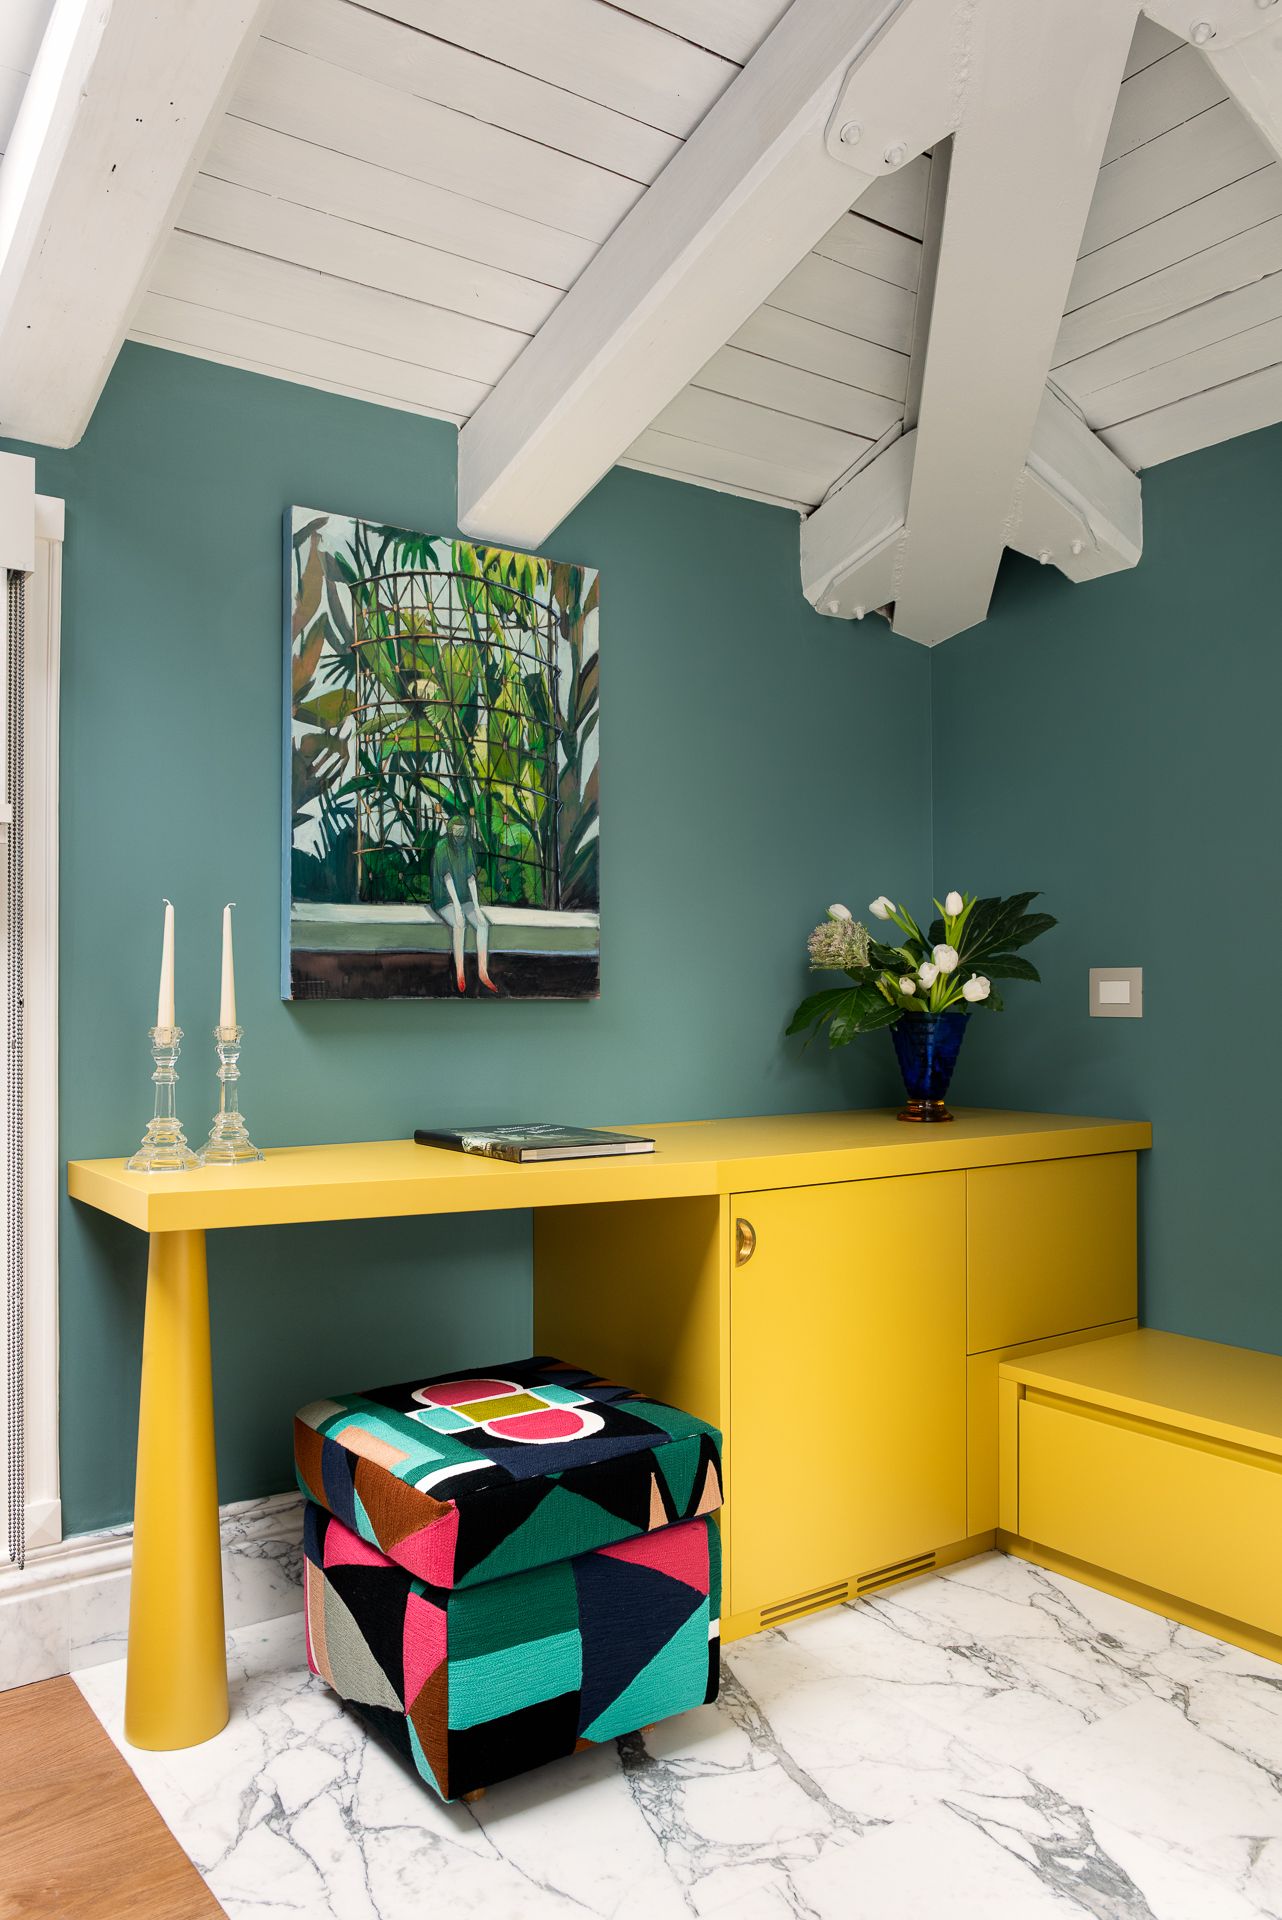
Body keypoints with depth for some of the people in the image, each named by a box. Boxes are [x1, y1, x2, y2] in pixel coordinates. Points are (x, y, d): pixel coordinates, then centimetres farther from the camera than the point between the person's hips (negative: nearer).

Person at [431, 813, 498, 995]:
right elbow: (447, 877, -21)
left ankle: (483, 971, -23)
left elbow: (471, 877, 0)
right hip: (445, 900, -5)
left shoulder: (467, 849, 4)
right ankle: (459, 973, -34)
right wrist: (457, 906, -29)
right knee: (460, 924, -36)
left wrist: (476, 906, -11)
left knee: (483, 923, -23)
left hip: (464, 898, 5)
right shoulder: (442, 848, -13)